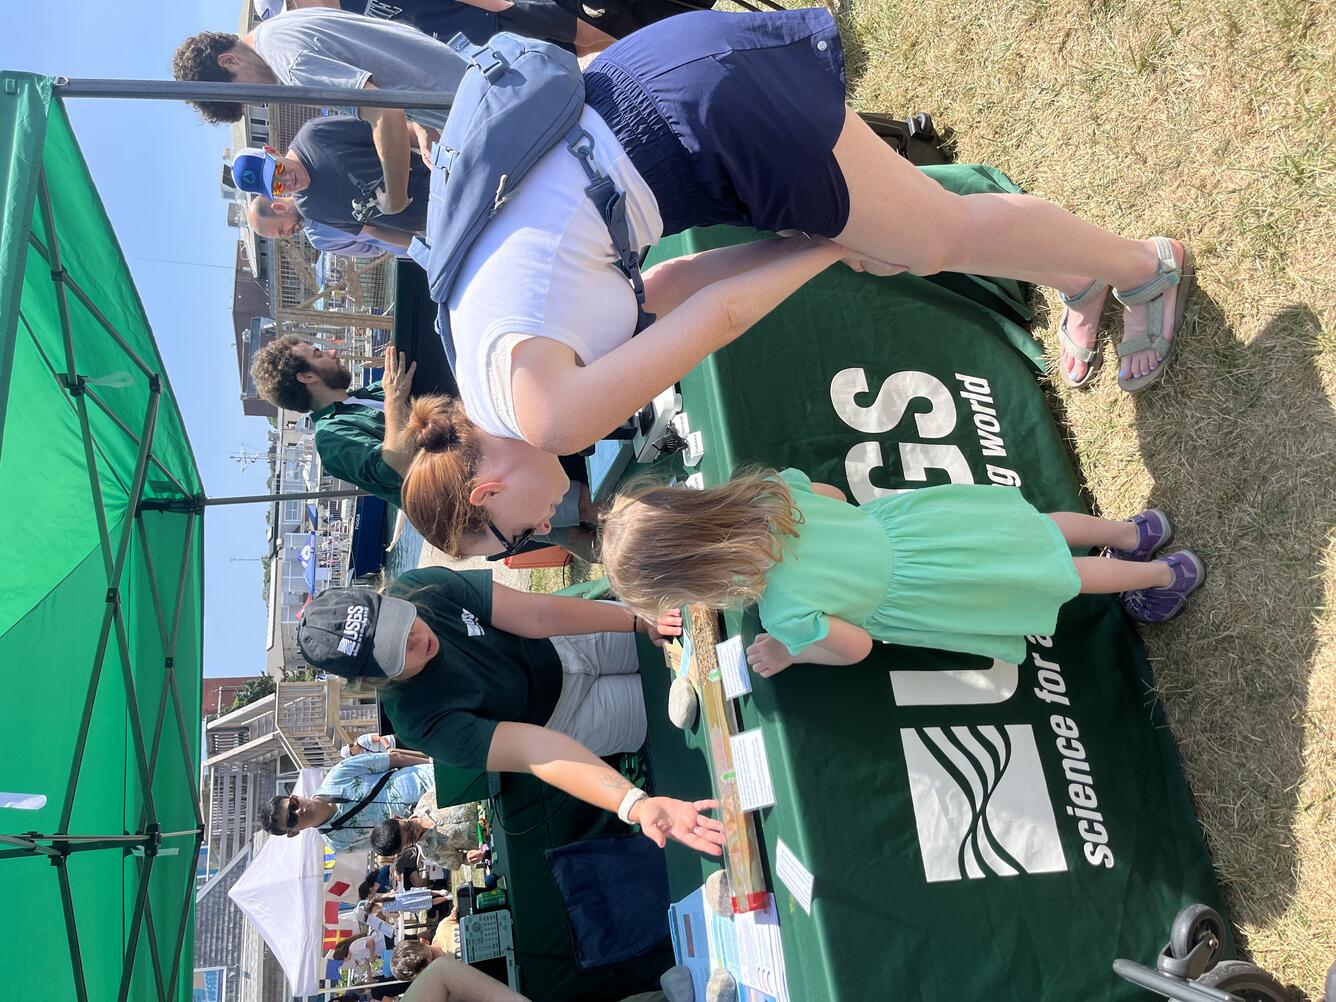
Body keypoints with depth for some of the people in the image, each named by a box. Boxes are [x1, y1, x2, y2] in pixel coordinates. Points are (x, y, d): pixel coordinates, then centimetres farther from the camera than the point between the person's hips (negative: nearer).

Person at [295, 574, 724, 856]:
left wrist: (642, 623, -30)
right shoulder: (421, 720, -37)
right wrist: (636, 805, -56)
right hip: (556, 713, -3)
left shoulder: (415, 588, -27)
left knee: (679, 637, 6)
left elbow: (538, 613, -26)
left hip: (561, 644, 3)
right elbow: (533, 749, -44)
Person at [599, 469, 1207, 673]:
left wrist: (789, 654, -7)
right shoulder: (770, 491, -18)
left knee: (1049, 576, 17)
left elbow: (856, 648, -17)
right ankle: (1132, 533, 48)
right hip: (896, 517, 5)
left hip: (920, 590, -5)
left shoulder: (784, 611, -34)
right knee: (1033, 530, 28)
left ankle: (1164, 575, 36)